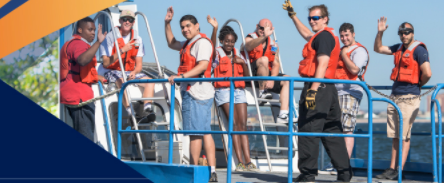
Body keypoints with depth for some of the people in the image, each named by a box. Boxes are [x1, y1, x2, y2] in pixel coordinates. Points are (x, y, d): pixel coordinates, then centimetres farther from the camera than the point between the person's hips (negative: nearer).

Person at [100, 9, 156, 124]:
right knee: (122, 81, -37)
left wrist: (134, 72, -14)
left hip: (131, 72, 5)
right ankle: (131, 114, -49)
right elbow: (106, 63, -12)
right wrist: (122, 51, -21)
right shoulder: (110, 37, -5)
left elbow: (139, 64, 9)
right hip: (113, 72, -5)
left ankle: (147, 110, -33)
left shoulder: (137, 39, 10)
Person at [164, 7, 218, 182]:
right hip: (190, 92, 10)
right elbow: (171, 43, 40)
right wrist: (167, 23, 29)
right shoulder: (188, 44, 22)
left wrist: (182, 76, -28)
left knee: (195, 132, -9)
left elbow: (203, 65, -21)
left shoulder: (202, 42, -8)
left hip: (197, 92, -10)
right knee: (205, 132, 5)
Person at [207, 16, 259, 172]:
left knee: (243, 125, -5)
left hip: (239, 90, 4)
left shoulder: (238, 55, 18)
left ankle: (248, 162, -11)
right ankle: (240, 162, -15)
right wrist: (215, 29, -36)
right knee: (234, 124, -13)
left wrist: (243, 63, -2)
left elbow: (247, 76, 16)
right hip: (223, 90, -4)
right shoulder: (217, 53, 4)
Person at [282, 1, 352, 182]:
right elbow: (306, 34, 43)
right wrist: (293, 15, 48)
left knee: (308, 130, -8)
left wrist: (313, 90, -26)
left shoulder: (324, 36, -9)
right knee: (332, 132, 10)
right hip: (329, 89, 10)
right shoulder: (327, 36, 22)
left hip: (318, 86, -10)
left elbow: (322, 64, -20)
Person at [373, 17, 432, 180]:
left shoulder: (419, 50, -9)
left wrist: (418, 85, 0)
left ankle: (400, 171, -7)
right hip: (395, 96, 8)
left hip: (408, 98, -8)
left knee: (404, 136, -7)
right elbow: (378, 49, 25)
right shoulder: (399, 48, 15)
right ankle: (392, 169, 10)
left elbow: (427, 73, -16)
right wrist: (380, 32, 11)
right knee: (395, 136, 8)